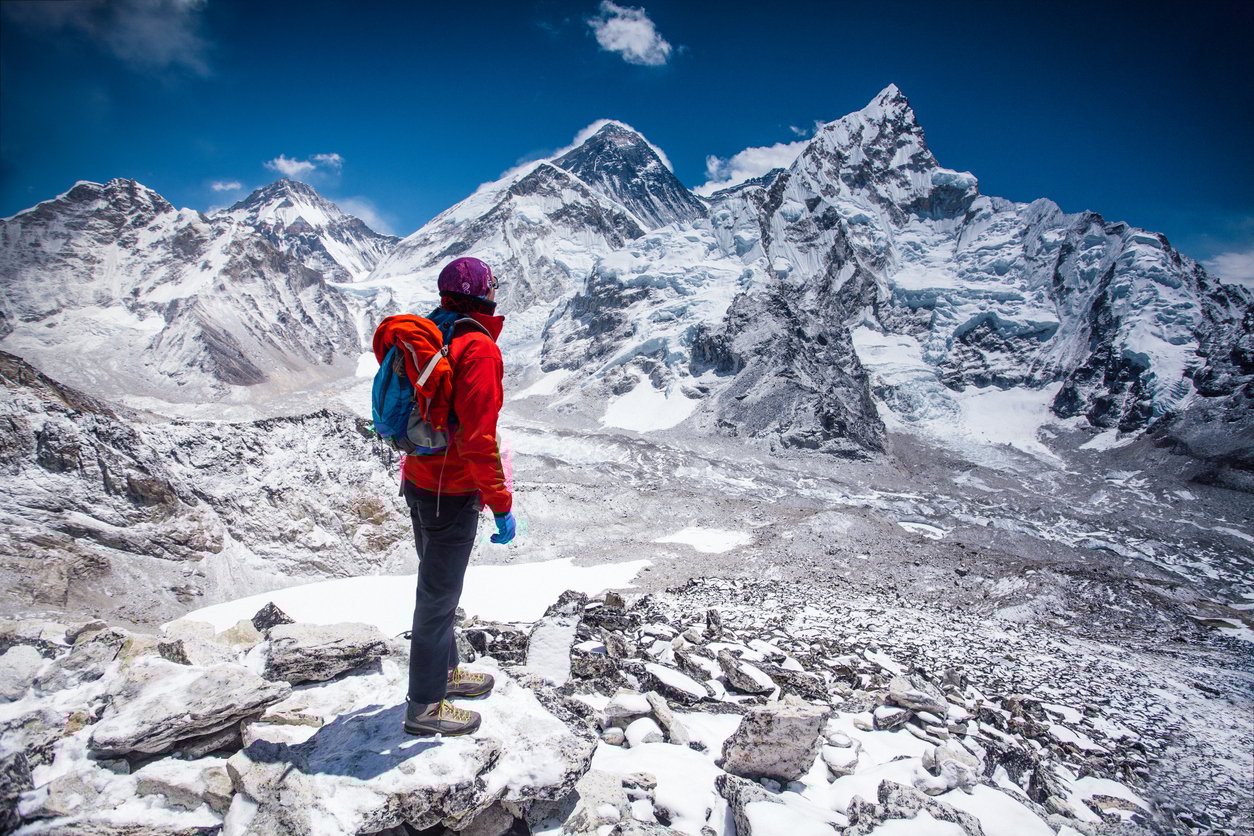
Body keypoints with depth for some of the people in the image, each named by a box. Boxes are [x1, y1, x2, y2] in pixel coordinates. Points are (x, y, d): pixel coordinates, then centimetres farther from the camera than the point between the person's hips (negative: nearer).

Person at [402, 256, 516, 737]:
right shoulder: (478, 347, -19)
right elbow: (478, 438, -25)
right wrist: (501, 504, -18)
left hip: (418, 482, 9)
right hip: (453, 494, -9)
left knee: (437, 586, 22)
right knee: (439, 594, 4)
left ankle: (443, 670, 40)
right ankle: (425, 705, 20)